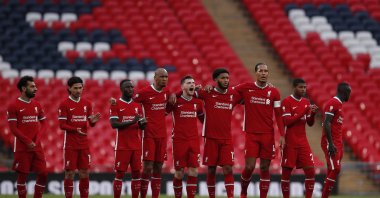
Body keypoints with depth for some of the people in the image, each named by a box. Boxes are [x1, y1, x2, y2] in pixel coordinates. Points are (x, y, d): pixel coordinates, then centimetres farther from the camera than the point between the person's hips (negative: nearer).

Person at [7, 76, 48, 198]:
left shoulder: (37, 105, 11)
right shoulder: (14, 106, -6)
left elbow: (43, 124, 12)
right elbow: (13, 128, -9)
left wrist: (37, 141, -4)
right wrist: (28, 142, -15)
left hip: (37, 146, 5)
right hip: (22, 148, -5)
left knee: (43, 174, 1)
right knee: (22, 175, -1)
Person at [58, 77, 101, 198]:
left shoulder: (87, 103, 10)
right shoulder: (64, 104, -5)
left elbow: (90, 123, 13)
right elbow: (62, 125, -9)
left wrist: (93, 121, -11)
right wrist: (75, 130, -24)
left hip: (84, 144, 4)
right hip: (70, 145, -4)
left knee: (84, 173, 5)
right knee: (70, 173, -3)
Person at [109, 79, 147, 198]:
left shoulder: (137, 105, 13)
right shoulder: (116, 105, -2)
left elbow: (141, 127, 15)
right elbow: (114, 124, -14)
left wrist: (143, 123, -10)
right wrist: (132, 122, -21)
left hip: (136, 145, 5)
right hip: (122, 146, -5)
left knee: (136, 172, 2)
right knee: (120, 173, -4)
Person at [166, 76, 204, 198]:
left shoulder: (198, 102, 9)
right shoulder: (175, 101, -5)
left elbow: (203, 118, 23)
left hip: (194, 141, 3)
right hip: (179, 141, -3)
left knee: (194, 171, -4)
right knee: (179, 173, 1)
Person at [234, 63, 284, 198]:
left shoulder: (274, 92, 4)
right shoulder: (246, 88, 1)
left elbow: (278, 115, 6)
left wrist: (282, 135, -1)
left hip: (268, 135, 1)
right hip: (251, 134, -1)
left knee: (265, 168, 2)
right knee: (249, 167, -6)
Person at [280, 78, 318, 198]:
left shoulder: (306, 102, 11)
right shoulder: (287, 102, -8)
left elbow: (310, 123, 15)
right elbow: (286, 122, -17)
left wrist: (312, 113, -6)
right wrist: (304, 111, -20)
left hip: (303, 142, 5)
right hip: (290, 143, -5)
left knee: (310, 171, -3)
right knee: (286, 171, 0)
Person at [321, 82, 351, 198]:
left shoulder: (338, 104, 20)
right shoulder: (332, 103, -12)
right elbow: (326, 123, -19)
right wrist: (331, 143, -23)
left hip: (337, 143, 10)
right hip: (331, 143, -10)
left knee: (332, 171, 6)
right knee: (335, 169, -16)